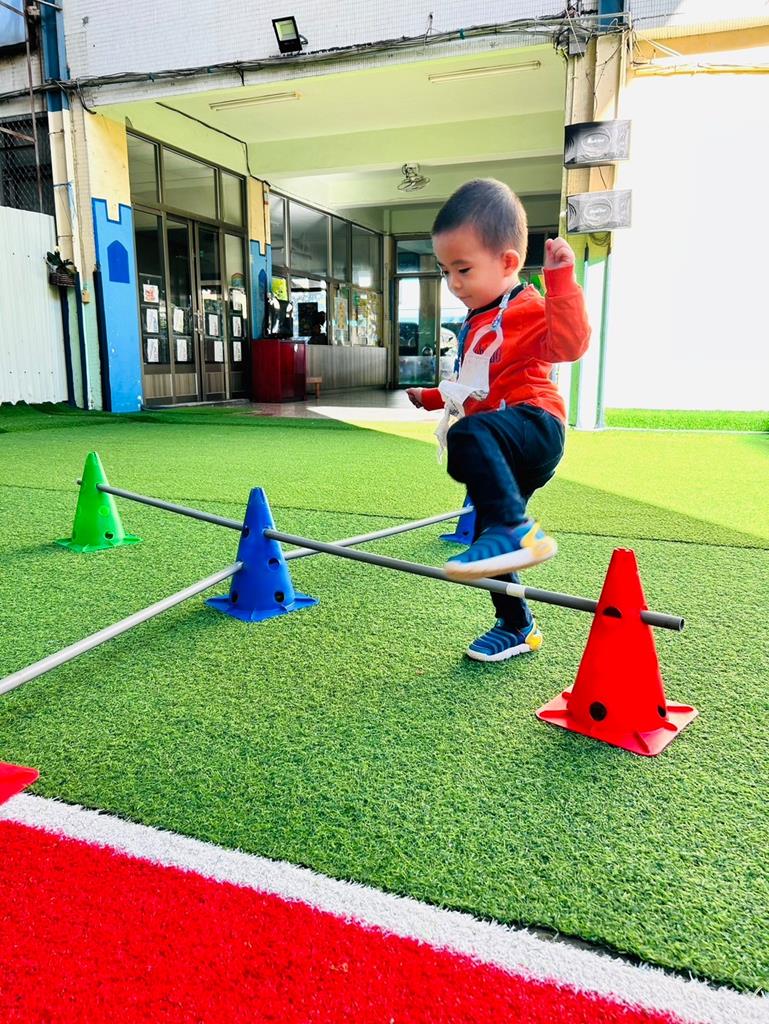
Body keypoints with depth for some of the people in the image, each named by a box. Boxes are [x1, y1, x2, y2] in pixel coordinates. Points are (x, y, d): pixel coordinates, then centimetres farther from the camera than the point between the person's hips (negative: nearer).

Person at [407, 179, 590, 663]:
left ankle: (517, 531, -39)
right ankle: (516, 627, 29)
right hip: (506, 449, 9)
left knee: (470, 436, -39)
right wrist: (433, 396, 38)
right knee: (489, 540, 12)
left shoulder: (528, 309, -6)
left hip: (533, 422, -9)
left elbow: (570, 343, -26)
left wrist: (561, 279, -29)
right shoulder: (477, 323, 23)